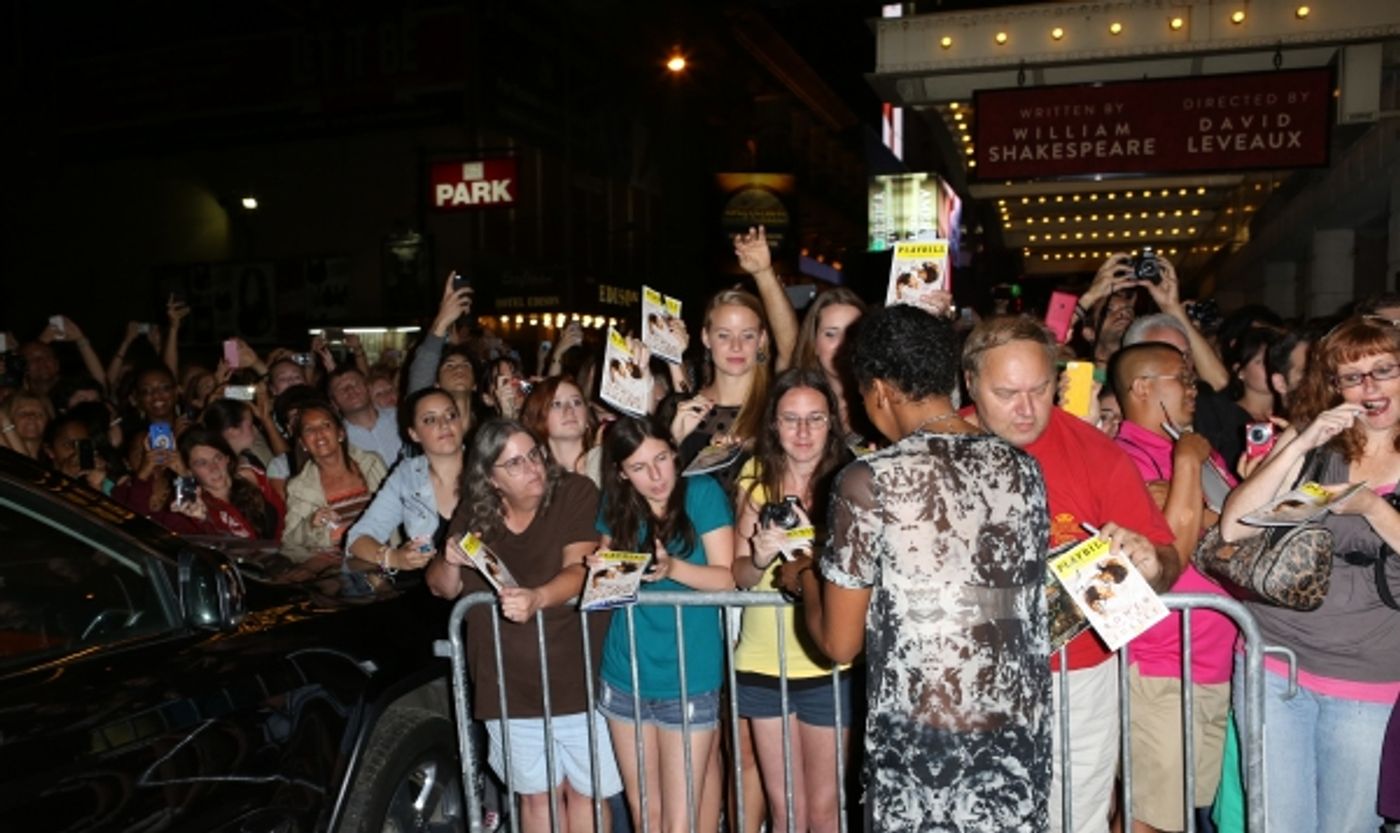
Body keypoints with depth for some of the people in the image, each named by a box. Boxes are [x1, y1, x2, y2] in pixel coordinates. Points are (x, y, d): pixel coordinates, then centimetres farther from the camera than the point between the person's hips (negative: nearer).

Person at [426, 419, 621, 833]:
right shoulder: (472, 513, 1)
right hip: (509, 688, 3)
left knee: (585, 791, 11)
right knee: (537, 795, 18)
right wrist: (450, 562, -14)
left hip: (578, 681, -3)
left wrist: (537, 598, -41)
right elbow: (442, 588, 9)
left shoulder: (576, 493, -11)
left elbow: (579, 570, -22)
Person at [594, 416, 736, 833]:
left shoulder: (702, 492, -7)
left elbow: (727, 578, -11)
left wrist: (672, 567, -28)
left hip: (688, 677, -4)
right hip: (625, 674, 4)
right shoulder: (616, 505, 4)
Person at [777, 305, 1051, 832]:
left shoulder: (869, 480, -12)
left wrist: (804, 581, 12)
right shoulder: (1022, 469, 1)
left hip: (921, 741, -4)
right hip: (1022, 732, 4)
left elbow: (840, 643, -8)